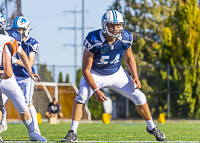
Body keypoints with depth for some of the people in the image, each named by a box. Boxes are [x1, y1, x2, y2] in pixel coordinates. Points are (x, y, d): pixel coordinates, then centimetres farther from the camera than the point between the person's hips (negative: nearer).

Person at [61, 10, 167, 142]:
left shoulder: (125, 38, -19)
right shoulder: (94, 41, -30)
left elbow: (129, 58, 3)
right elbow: (86, 69, -23)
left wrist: (136, 78, -11)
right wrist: (96, 90, -31)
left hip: (116, 73, 3)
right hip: (95, 74, -3)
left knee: (139, 97, -3)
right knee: (82, 96, -28)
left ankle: (152, 127, 21)